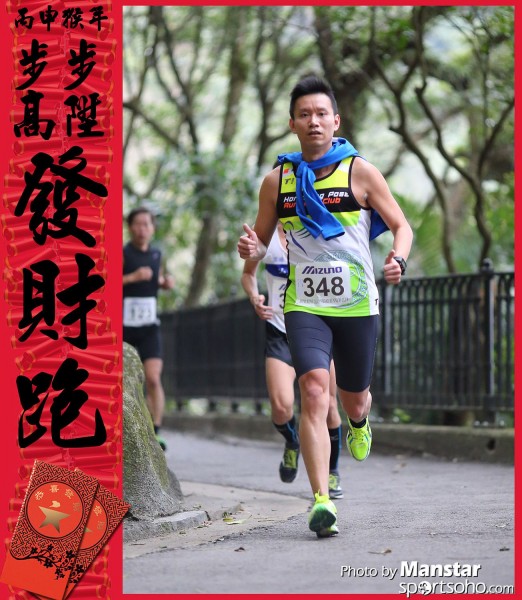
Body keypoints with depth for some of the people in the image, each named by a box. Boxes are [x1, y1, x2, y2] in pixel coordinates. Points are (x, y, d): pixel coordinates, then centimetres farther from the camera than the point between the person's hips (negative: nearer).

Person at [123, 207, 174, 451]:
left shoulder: (156, 254, 10)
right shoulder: (123, 254, -7)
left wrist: (166, 282, 7)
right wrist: (133, 277, -27)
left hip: (149, 326, 3)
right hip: (123, 326, -3)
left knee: (153, 379, -12)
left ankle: (155, 433, -15)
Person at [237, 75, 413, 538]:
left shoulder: (360, 172, -2)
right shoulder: (277, 181, 4)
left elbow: (402, 226, 3)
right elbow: (261, 239, 14)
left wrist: (398, 260, -18)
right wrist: (252, 249, -10)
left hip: (358, 304, 0)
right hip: (304, 305, 0)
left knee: (353, 399, 14)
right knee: (314, 391, -20)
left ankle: (360, 422, 55)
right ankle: (322, 502, -23)